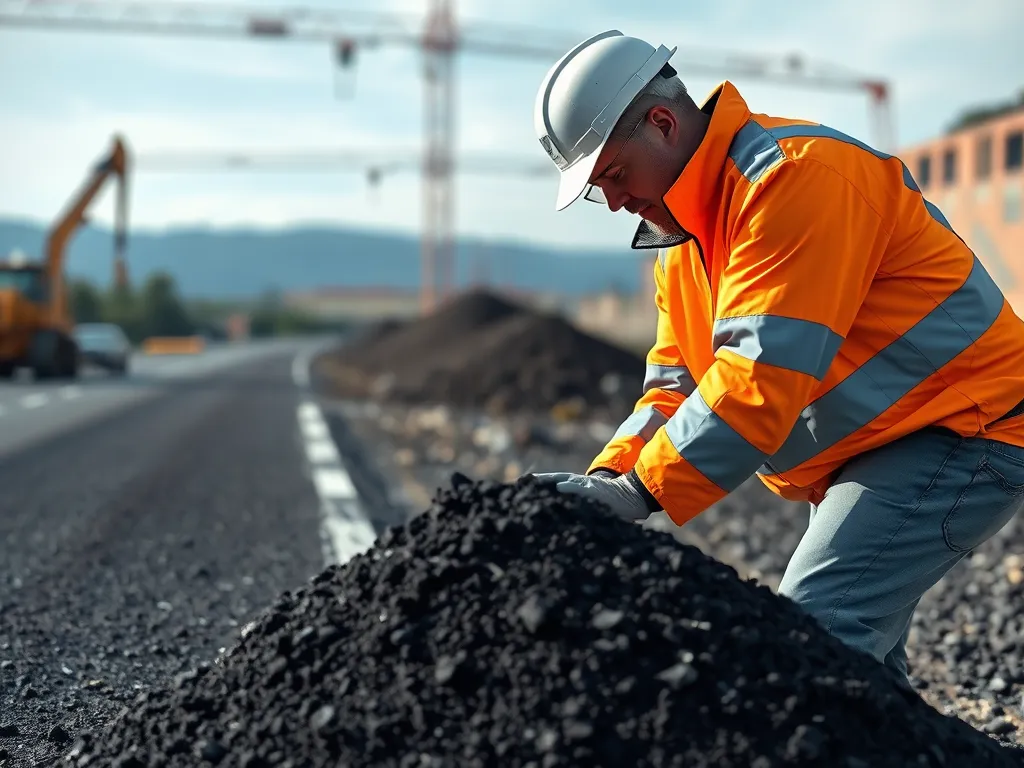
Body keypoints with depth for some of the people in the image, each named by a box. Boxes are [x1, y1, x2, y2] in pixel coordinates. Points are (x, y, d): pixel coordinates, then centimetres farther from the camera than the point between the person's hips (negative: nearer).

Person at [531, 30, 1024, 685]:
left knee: (816, 628, -21)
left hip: (962, 429, -10)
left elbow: (764, 373, -29)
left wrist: (641, 490, -30)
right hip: (868, 455, 10)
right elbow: (675, 384, 7)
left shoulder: (794, 174, -21)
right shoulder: (683, 242, 11)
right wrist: (607, 478, -11)